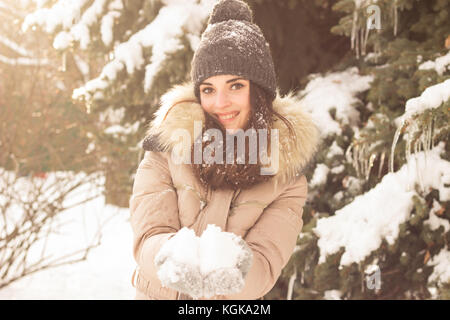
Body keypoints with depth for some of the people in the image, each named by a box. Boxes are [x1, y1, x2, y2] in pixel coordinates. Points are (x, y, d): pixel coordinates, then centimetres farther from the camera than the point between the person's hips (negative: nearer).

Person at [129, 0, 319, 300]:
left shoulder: (285, 177, -7)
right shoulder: (166, 151, -8)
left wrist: (233, 272, -36)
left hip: (237, 301, 0)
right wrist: (174, 260, -35)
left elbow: (264, 262, -16)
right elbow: (149, 236, -16)